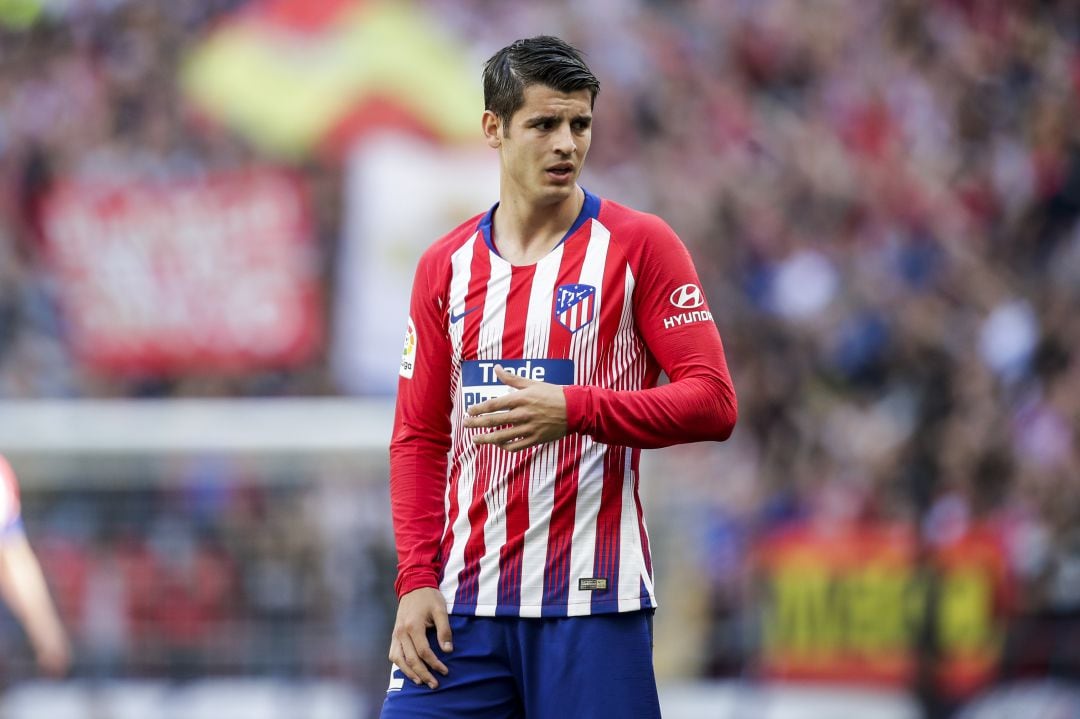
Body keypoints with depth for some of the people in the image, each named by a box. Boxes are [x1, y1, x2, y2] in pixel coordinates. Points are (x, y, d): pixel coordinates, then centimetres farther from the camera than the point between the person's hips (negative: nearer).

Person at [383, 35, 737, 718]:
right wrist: (417, 580, 0)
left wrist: (575, 410, -19)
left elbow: (714, 403, -7)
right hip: (464, 603, 3)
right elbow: (420, 438, 12)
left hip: (594, 604, -3)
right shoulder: (446, 265, 10)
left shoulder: (640, 245, -1)